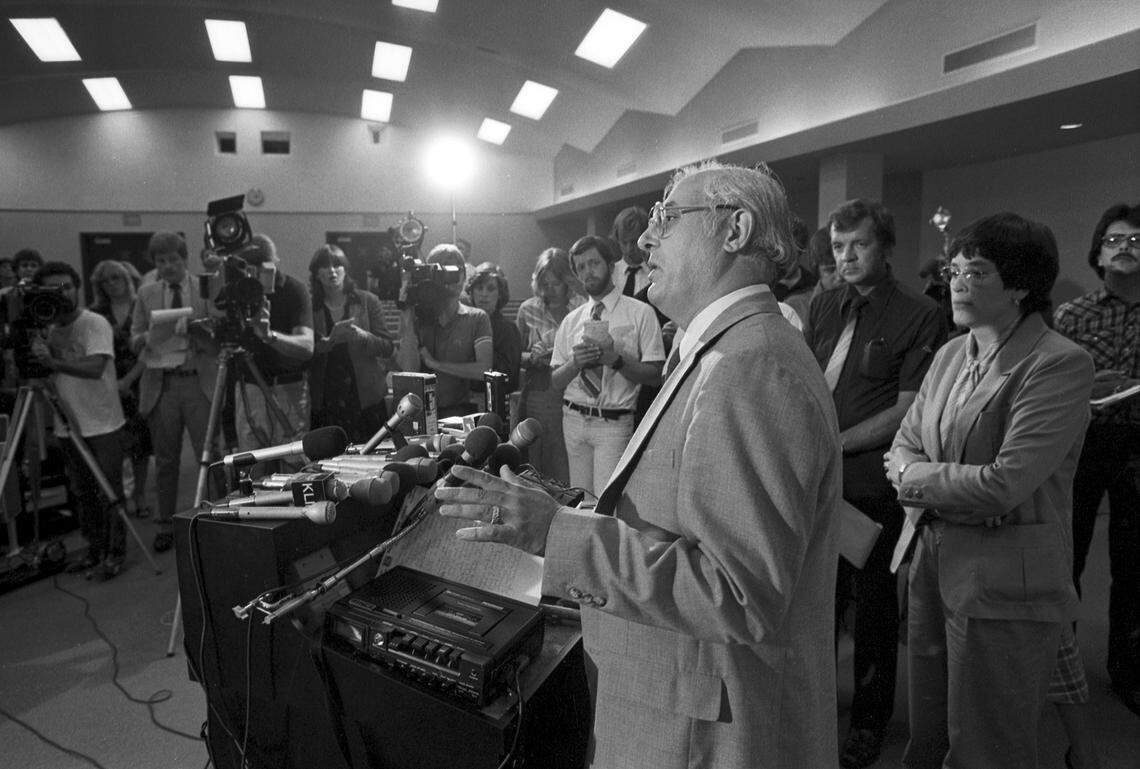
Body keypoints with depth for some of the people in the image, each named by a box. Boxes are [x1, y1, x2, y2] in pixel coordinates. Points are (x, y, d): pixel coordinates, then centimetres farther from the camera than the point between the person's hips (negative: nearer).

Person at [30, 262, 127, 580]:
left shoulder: (95, 324, -10)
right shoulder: (47, 329, 10)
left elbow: (95, 367, -23)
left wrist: (53, 362, -31)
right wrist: (35, 354, -8)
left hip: (102, 425, -6)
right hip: (68, 426, 6)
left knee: (109, 493, -1)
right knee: (82, 494, 13)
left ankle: (115, 554, 9)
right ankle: (95, 551, 25)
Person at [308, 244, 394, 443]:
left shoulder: (367, 301, 3)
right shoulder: (310, 307, 3)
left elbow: (388, 348, -1)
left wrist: (361, 335, -17)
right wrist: (331, 340, -17)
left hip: (366, 399, 0)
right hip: (324, 402, 0)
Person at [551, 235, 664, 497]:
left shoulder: (640, 313, -2)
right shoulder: (570, 320, 10)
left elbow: (655, 375, -7)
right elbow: (556, 381, 9)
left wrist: (616, 359, -21)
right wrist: (575, 362, -11)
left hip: (615, 424, -4)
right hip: (574, 419, 4)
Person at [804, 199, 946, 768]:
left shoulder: (919, 316, -7)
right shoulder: (824, 307, 10)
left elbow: (908, 411, -12)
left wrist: (834, 444, -14)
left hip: (871, 485, -4)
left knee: (872, 604, 11)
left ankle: (869, 722, 31)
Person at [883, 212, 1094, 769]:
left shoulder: (1061, 364, -14)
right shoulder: (950, 353, 8)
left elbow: (1006, 483, -22)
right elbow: (903, 446, 9)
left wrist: (914, 476, -8)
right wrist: (950, 485, -10)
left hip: (1006, 581, -6)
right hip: (931, 561, 7)